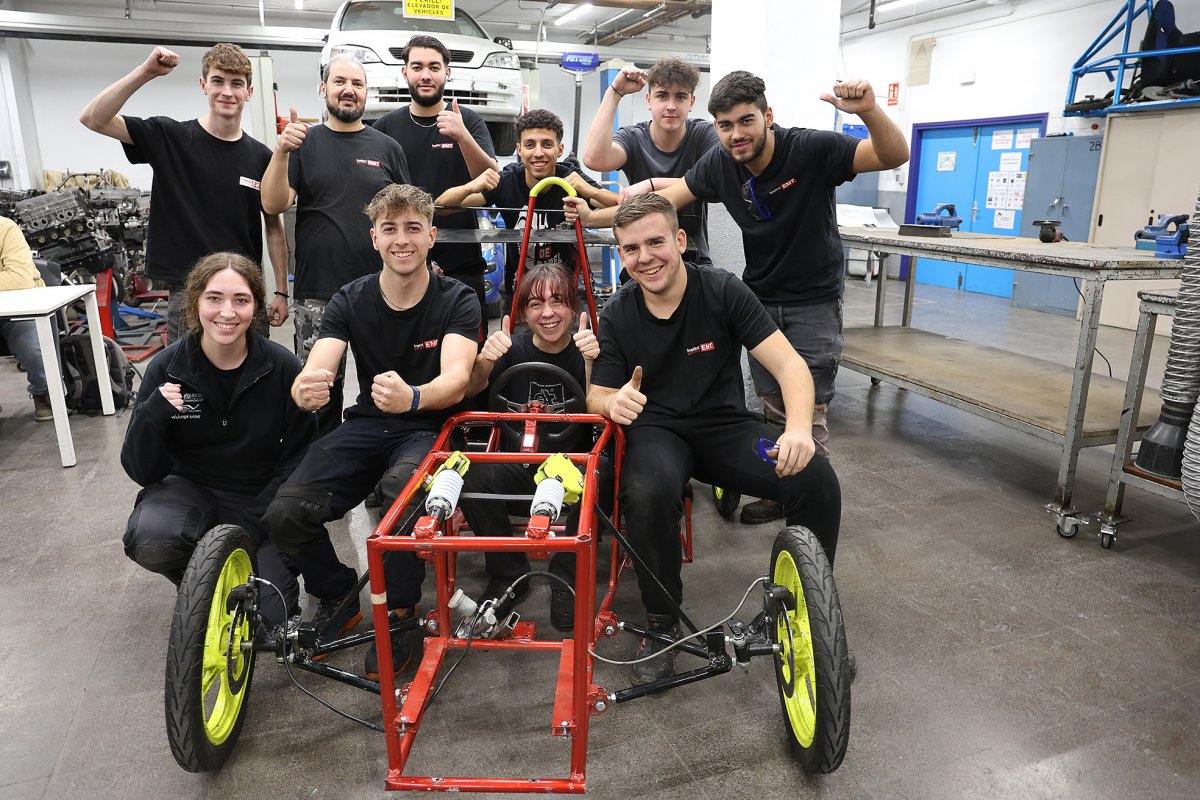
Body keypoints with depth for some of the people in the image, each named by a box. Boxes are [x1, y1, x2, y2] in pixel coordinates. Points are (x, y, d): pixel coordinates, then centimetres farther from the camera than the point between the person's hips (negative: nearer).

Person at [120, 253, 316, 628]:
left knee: (270, 618, -16)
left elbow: (299, 455, -7)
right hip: (192, 489, 2)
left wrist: (250, 524, -17)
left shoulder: (282, 366, -13)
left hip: (261, 500, -1)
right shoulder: (167, 368, -9)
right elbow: (142, 472, -7)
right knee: (150, 542, -32)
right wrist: (152, 415, -27)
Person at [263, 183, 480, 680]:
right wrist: (305, 391, -38)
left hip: (429, 425, -3)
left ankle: (399, 613, -11)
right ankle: (337, 597, 11)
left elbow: (456, 379, -24)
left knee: (403, 486, -38)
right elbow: (314, 372, -12)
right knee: (286, 514, -20)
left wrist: (412, 397, -48)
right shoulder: (350, 301, 1)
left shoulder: (456, 300, -7)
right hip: (367, 424, 3)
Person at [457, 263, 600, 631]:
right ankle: (508, 573, -4)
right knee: (472, 478, -27)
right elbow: (469, 391, -15)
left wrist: (590, 363, -33)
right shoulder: (514, 347, -1)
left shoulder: (586, 347, -5)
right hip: (520, 463, 2)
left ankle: (567, 578, -11)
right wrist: (485, 360, -36)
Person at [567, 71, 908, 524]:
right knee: (773, 409, 10)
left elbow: (894, 156, -23)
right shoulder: (719, 165, -6)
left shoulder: (810, 150, -19)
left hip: (814, 302, -4)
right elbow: (663, 202, -1)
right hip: (760, 299, 4)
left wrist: (869, 112, -44)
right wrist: (594, 216, -8)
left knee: (809, 414, -5)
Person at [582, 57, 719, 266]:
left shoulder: (705, 134, -2)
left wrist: (651, 184, -24)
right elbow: (594, 159, -23)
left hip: (694, 259, -1)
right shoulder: (633, 138, -1)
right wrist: (614, 92, -17)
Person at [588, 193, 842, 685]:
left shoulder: (723, 291, -8)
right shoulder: (617, 314, -2)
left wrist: (799, 426, -34)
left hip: (725, 425, 1)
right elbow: (597, 395, -1)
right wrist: (614, 402, -28)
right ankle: (661, 625, -10)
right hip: (656, 430, 0)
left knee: (817, 478, -25)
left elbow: (789, 365, -13)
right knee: (648, 491, -36)